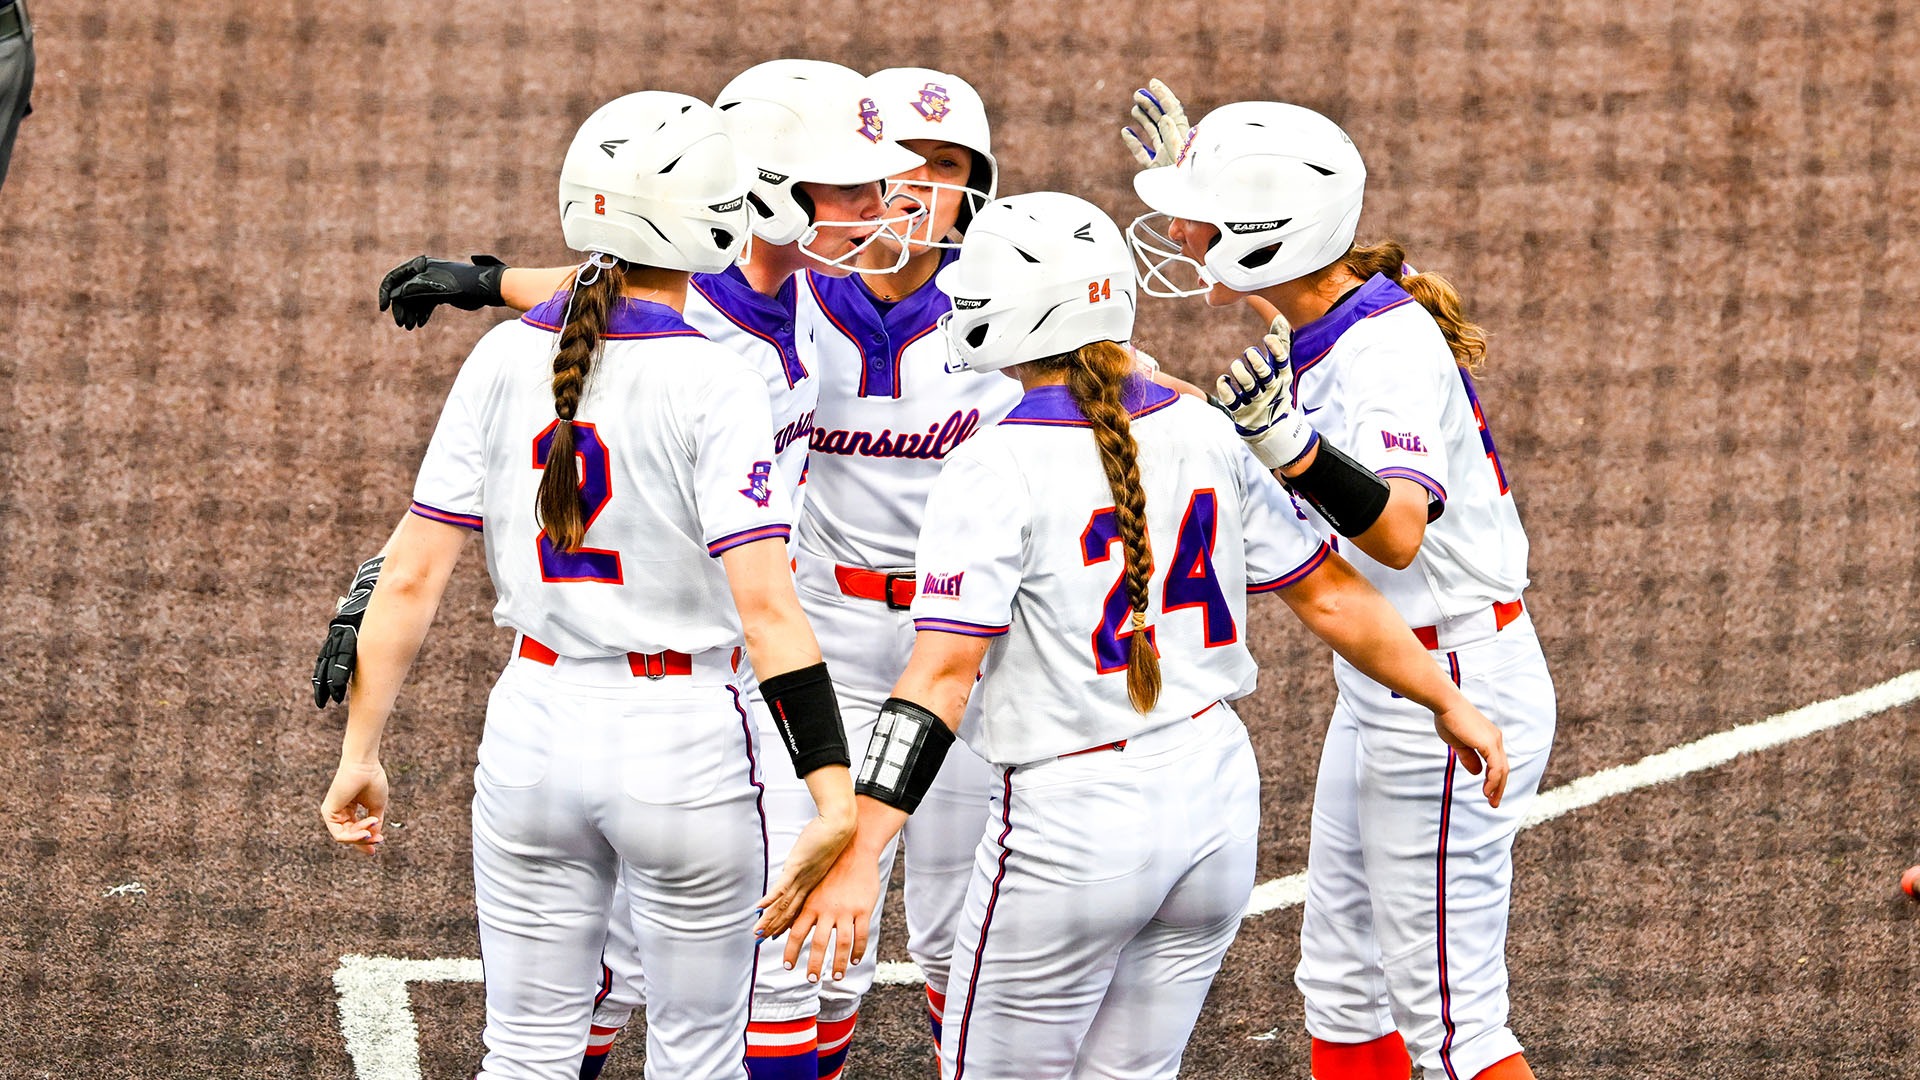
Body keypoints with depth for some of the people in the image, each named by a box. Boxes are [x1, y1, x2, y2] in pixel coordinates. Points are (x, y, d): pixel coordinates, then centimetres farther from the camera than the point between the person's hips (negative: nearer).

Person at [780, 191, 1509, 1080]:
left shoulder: (997, 471, -14)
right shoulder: (1203, 435, 3)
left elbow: (942, 675, -21)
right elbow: (1330, 597, 10)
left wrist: (860, 858, -23)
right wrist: (1446, 703, 25)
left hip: (1073, 818, -6)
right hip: (1213, 791, 6)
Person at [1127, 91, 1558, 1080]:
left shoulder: (1390, 349, -23)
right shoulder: (1333, 320, 4)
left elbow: (1397, 534, -38)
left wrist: (1287, 443, -52)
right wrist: (1192, 179, 26)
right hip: (1381, 695, 10)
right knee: (1340, 992, 18)